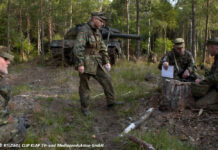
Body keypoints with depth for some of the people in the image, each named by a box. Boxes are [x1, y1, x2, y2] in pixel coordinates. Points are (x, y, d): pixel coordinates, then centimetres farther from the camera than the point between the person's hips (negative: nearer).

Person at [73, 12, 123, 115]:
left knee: (107, 79, 3)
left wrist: (107, 61, 13)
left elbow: (102, 48, 17)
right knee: (84, 86, 3)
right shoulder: (83, 30, -16)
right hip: (85, 63, -8)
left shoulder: (97, 32, 11)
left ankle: (111, 102, 13)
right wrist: (80, 64, -29)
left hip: (95, 62, 8)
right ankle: (84, 107, 17)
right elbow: (78, 48, -25)